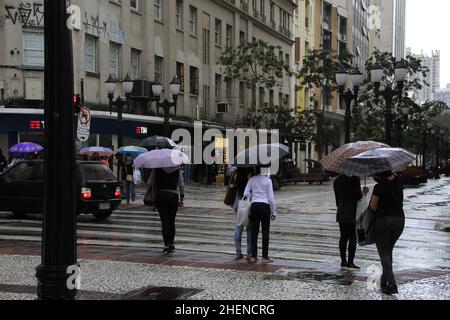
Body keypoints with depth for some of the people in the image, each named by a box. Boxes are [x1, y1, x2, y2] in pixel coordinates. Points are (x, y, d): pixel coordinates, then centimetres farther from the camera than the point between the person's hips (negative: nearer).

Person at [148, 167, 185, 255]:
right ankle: (172, 245, 18)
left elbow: (150, 183, -1)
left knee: (165, 221, 0)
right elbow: (181, 185, 1)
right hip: (173, 196, 2)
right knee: (172, 221, 14)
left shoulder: (157, 169, -1)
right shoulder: (177, 169, 3)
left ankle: (166, 246, -4)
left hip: (160, 196, -2)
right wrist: (182, 198, 6)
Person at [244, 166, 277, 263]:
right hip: (264, 206, -3)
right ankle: (265, 257, 3)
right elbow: (271, 197, -6)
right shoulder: (268, 180, -5)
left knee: (254, 232, 8)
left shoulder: (252, 180, 5)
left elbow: (246, 194, -1)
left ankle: (253, 256, 9)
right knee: (265, 232, 3)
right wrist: (274, 212, 0)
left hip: (254, 206, 3)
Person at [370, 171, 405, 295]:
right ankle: (384, 280, 23)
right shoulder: (397, 181, 4)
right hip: (399, 219, 6)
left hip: (383, 220, -6)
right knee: (388, 251, 20)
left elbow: (373, 207, -7)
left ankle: (392, 284, -9)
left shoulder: (379, 187, -13)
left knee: (384, 253, 1)